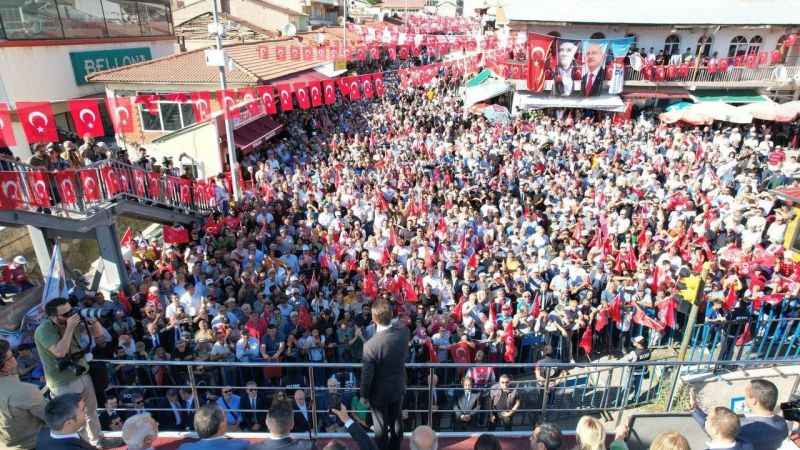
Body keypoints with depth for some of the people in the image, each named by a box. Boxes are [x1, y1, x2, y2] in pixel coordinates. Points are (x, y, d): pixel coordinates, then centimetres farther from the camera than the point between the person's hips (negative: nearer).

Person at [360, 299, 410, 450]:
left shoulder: (370, 345, -33)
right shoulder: (404, 332, -19)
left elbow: (367, 374, -20)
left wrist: (364, 395, -4)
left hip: (379, 392, -4)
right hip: (398, 387, 5)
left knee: (381, 427, 18)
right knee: (396, 422, 25)